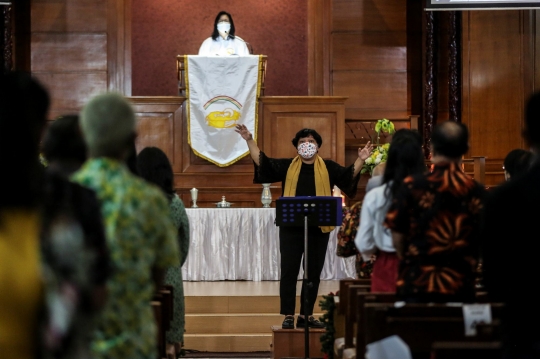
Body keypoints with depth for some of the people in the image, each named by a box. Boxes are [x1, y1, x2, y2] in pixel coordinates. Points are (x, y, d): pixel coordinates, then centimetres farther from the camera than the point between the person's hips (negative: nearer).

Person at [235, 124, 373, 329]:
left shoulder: (328, 168, 9)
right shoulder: (287, 166, 8)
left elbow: (348, 176, -2)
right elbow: (262, 162, 3)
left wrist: (360, 160, -18)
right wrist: (250, 140, -8)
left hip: (319, 229, 1)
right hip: (291, 227, -1)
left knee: (313, 273, 7)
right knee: (289, 271, -2)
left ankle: (306, 315, 16)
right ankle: (288, 316, 3)